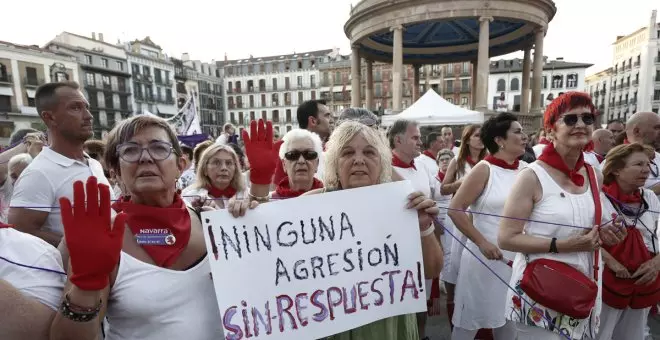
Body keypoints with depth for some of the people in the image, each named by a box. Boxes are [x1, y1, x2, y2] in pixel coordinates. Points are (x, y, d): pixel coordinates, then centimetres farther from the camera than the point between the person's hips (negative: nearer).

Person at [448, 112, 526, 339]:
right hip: (485, 256, -5)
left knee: (509, 317, 21)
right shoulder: (484, 169, -11)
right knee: (470, 320, 10)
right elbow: (455, 209, -13)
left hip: (518, 258, 5)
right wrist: (481, 242, -16)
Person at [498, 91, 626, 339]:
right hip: (540, 291, -6)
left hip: (583, 289, 7)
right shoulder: (532, 176, -17)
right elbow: (505, 239, -19)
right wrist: (561, 245, -24)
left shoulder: (594, 176, 4)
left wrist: (601, 235, -1)